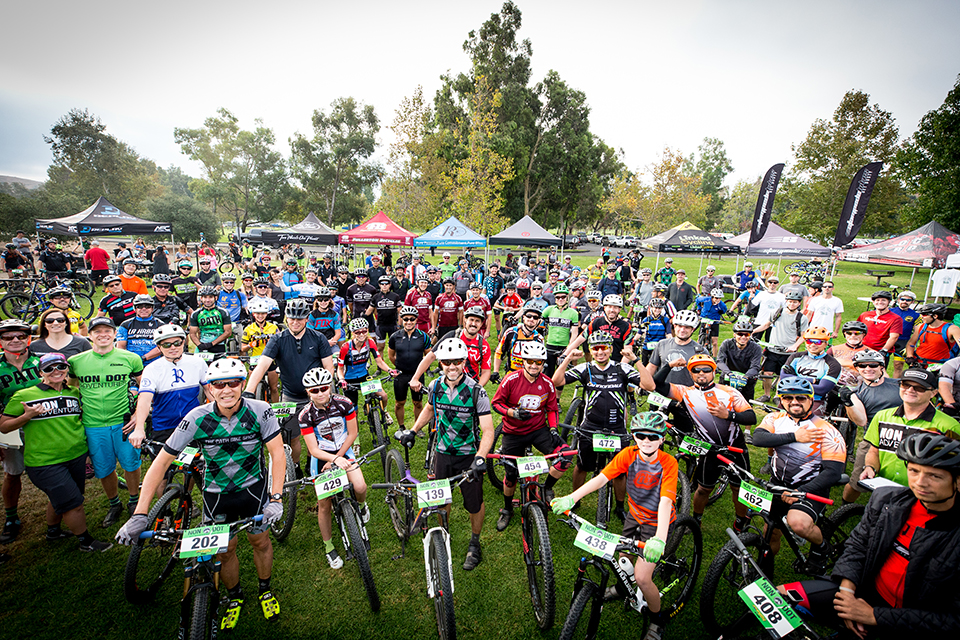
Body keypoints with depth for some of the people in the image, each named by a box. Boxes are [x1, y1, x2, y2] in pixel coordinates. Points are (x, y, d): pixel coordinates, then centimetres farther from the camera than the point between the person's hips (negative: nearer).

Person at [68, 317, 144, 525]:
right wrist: (76, 414, 11)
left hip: (123, 422, -1)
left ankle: (134, 501, 30)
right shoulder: (76, 361, 0)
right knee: (104, 469, 12)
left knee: (130, 464, 7)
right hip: (93, 426, 2)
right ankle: (114, 505, 34)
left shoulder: (130, 358, -4)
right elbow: (70, 388, 18)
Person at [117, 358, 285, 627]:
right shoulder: (198, 418, -21)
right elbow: (162, 461, -14)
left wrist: (276, 498, -27)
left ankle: (265, 590, 39)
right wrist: (139, 514, -18)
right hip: (216, 492, 1)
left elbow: (277, 453, -21)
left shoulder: (260, 411, -24)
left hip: (253, 486, -1)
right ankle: (234, 597, 41)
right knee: (224, 550, 12)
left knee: (260, 541, 9)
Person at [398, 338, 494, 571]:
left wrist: (480, 457, -35)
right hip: (442, 452, 3)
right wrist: (413, 431, 10)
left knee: (474, 503, 10)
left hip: (469, 455, -3)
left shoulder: (476, 391, -21)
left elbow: (488, 431, -22)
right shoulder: (435, 386, -8)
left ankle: (475, 544, 37)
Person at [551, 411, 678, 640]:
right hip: (635, 514, 4)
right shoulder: (628, 454, -17)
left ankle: (657, 619, 22)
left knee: (641, 577, -7)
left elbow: (665, 501, -35)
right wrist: (571, 498, -38)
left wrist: (659, 539, -49)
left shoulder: (668, 463, -25)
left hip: (657, 522, -4)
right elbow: (601, 478, -26)